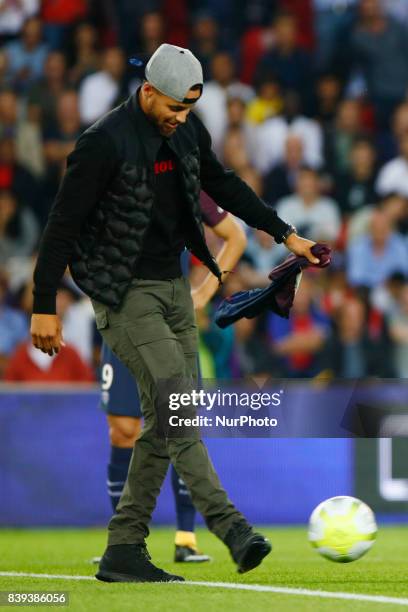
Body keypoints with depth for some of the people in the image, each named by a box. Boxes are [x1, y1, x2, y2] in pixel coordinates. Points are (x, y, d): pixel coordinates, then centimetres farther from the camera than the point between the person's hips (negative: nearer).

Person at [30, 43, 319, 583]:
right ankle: (232, 528, -23)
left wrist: (286, 234, 21)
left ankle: (123, 551, 7)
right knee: (174, 403, -18)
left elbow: (225, 186, 22)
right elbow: (63, 225, -14)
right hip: (125, 294, -8)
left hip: (173, 285, 8)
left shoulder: (188, 132, 5)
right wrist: (45, 307, -15)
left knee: (166, 421, 3)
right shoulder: (104, 143, -17)